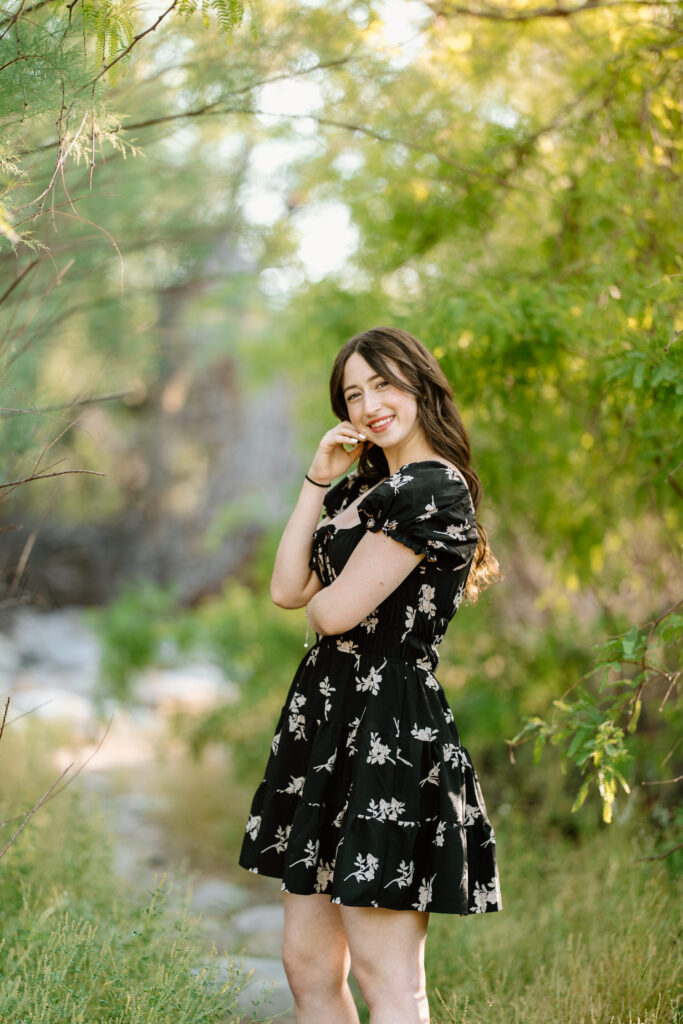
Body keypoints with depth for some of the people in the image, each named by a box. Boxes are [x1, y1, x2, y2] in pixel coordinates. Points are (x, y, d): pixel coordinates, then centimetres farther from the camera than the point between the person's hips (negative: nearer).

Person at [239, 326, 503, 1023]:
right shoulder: (361, 488, 17)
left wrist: (319, 600, 7)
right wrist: (316, 481, 5)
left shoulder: (433, 490, -13)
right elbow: (286, 589, 8)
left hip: (387, 726, -10)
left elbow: (335, 610, -17)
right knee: (308, 964, 13)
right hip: (329, 721, 10)